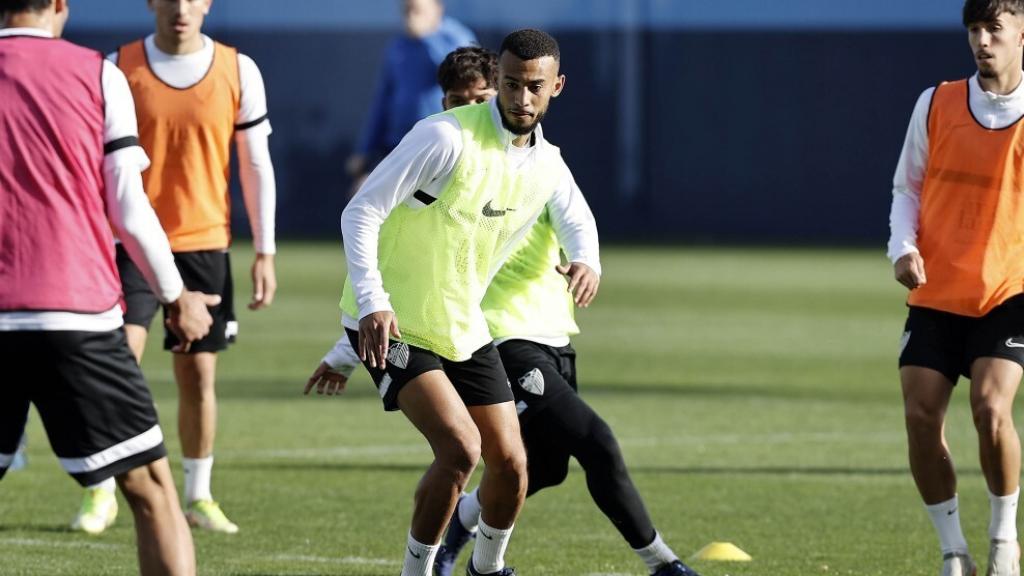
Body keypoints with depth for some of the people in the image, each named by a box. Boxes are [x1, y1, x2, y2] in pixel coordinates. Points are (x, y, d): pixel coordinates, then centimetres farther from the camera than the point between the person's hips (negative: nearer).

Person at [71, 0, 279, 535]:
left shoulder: (238, 71, 1)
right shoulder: (118, 69, -2)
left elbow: (256, 167, 6)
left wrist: (264, 253, 3)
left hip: (204, 245, 1)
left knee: (198, 374, 5)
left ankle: (199, 497, 18)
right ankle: (101, 493, -3)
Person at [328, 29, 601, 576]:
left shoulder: (548, 166, 1)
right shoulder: (447, 137, -21)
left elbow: (575, 221, 24)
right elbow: (360, 212, -21)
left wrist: (586, 260, 0)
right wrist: (372, 301, -31)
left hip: (463, 328, 7)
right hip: (390, 325, -7)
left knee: (510, 465, 6)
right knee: (460, 448, -23)